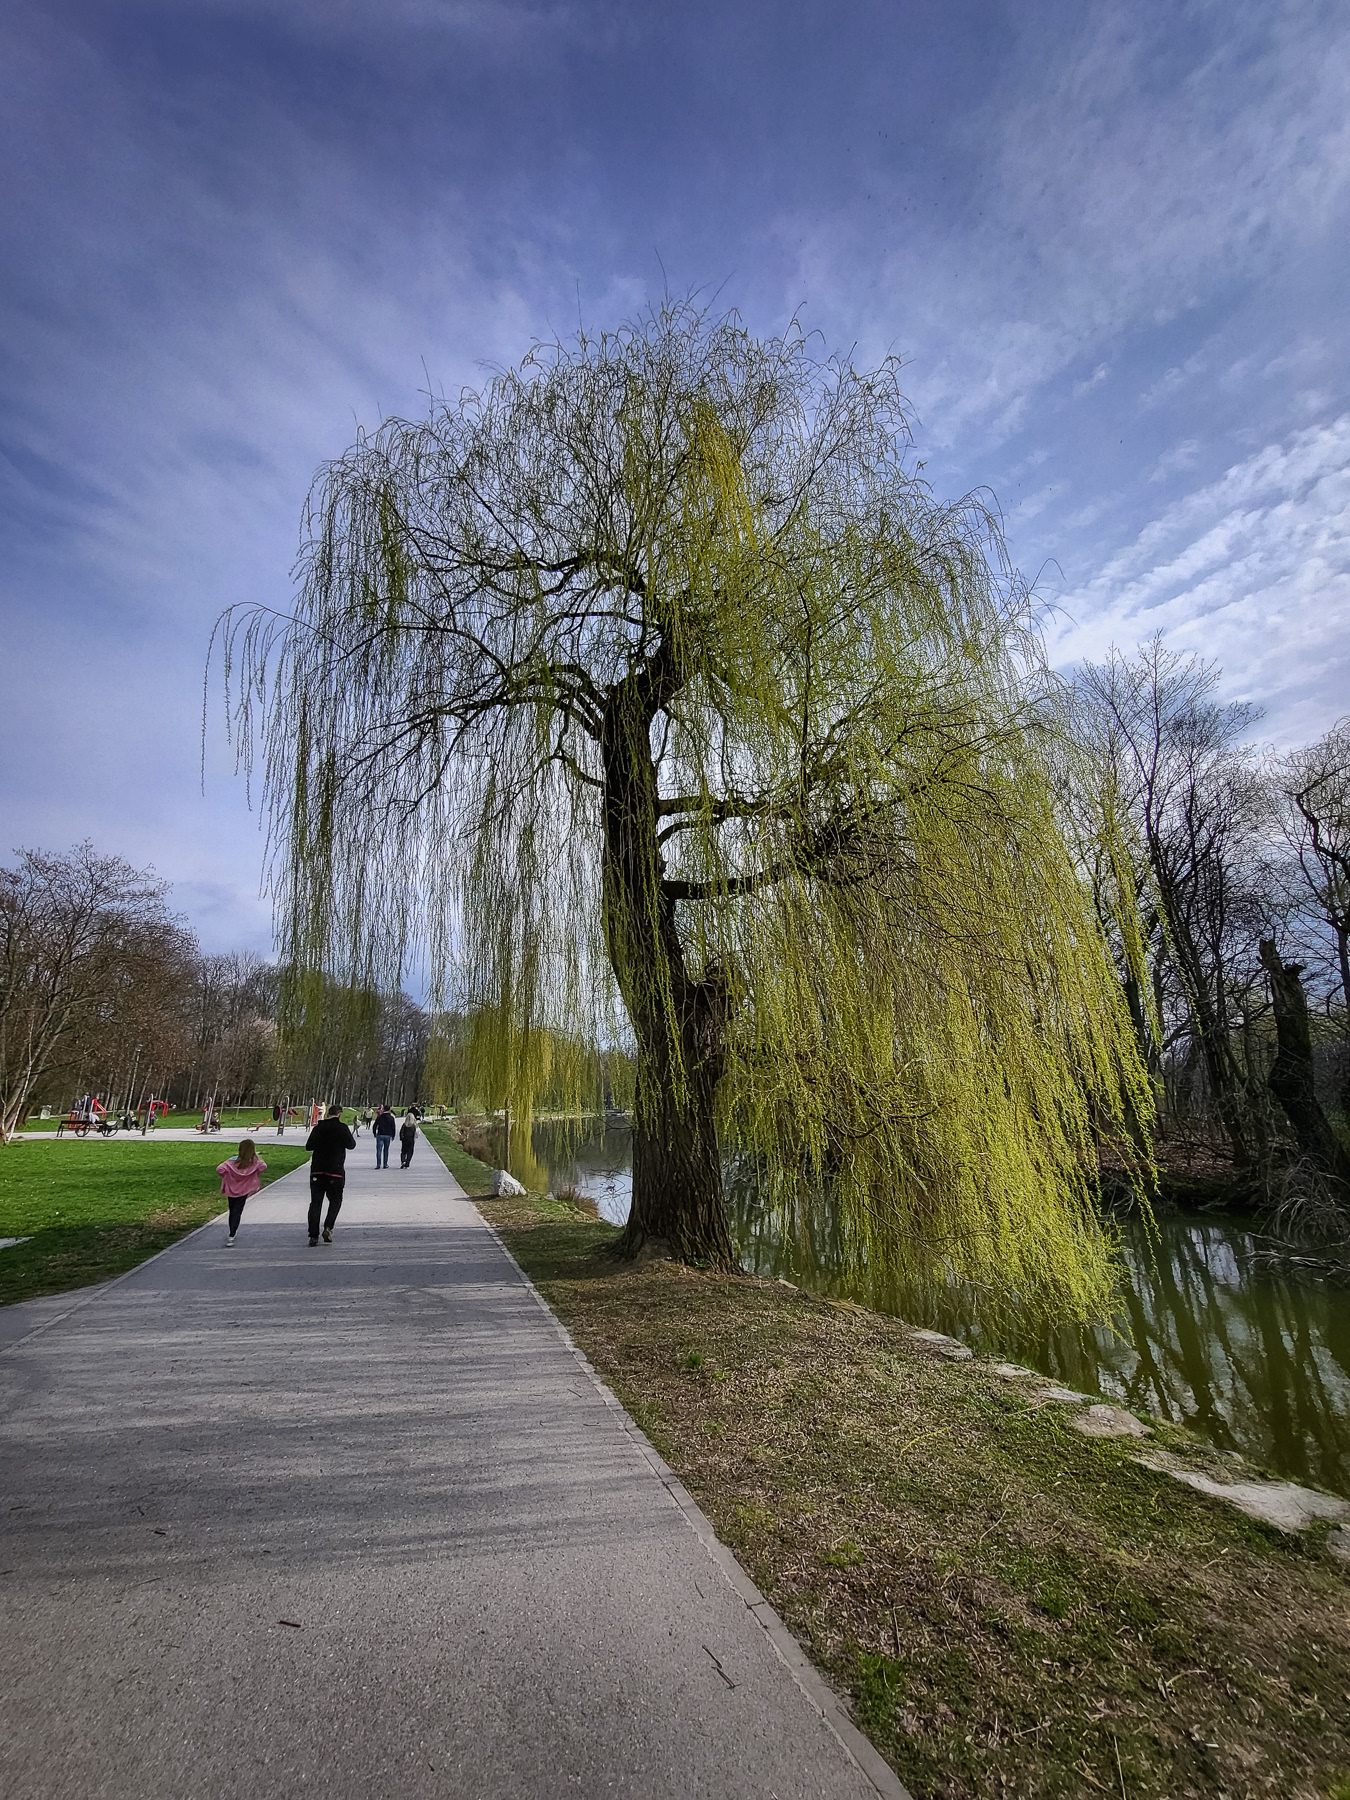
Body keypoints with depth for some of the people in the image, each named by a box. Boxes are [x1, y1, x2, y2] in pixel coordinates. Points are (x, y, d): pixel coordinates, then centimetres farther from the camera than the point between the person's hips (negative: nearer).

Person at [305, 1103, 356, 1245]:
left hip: (317, 1171, 3)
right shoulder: (341, 1127, -9)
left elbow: (308, 1146, 10)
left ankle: (313, 1235, 4)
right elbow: (351, 1145, -5)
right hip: (335, 1171, -3)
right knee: (335, 1200, 12)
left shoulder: (318, 1127, 4)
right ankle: (328, 1227, -5)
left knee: (315, 1202, 8)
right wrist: (350, 1138, 13)